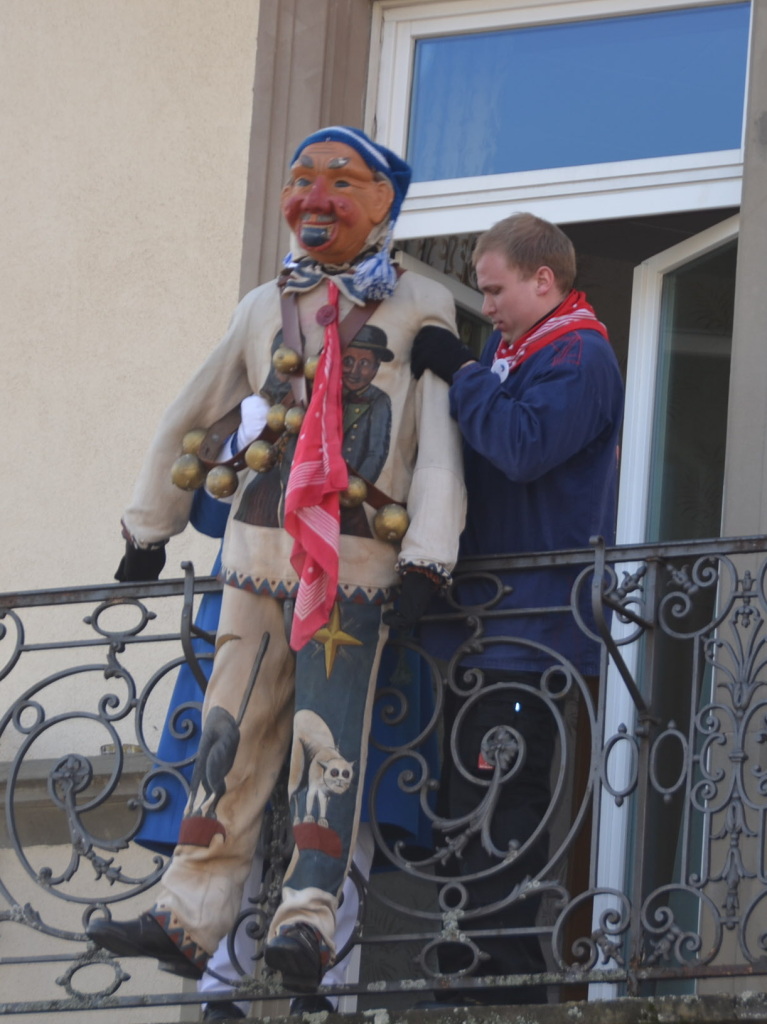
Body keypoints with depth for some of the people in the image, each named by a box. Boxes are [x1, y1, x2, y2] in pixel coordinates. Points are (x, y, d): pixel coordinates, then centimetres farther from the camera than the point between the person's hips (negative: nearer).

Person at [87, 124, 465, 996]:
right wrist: (147, 529, 29)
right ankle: (189, 917, -1)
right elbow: (191, 420, 26)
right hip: (258, 547, 5)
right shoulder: (265, 309, 16)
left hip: (354, 556, -4)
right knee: (232, 734, 0)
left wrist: (427, 561, -14)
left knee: (328, 735, -12)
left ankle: (308, 919, -16)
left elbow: (439, 442, -5)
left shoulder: (419, 311, 2)